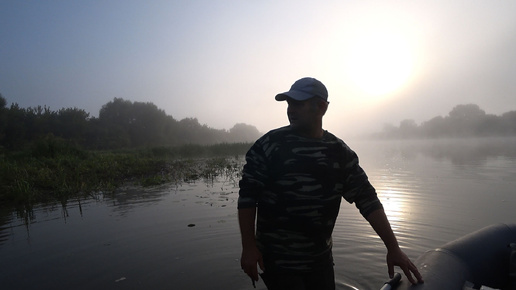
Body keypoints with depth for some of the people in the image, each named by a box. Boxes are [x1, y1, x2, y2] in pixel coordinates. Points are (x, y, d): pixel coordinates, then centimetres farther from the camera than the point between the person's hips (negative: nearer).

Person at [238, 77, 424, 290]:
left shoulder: (340, 152, 0)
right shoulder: (269, 144, -9)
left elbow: (367, 199, 3)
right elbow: (248, 195, -8)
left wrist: (393, 248, -1)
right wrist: (248, 247, -11)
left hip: (321, 260, 4)